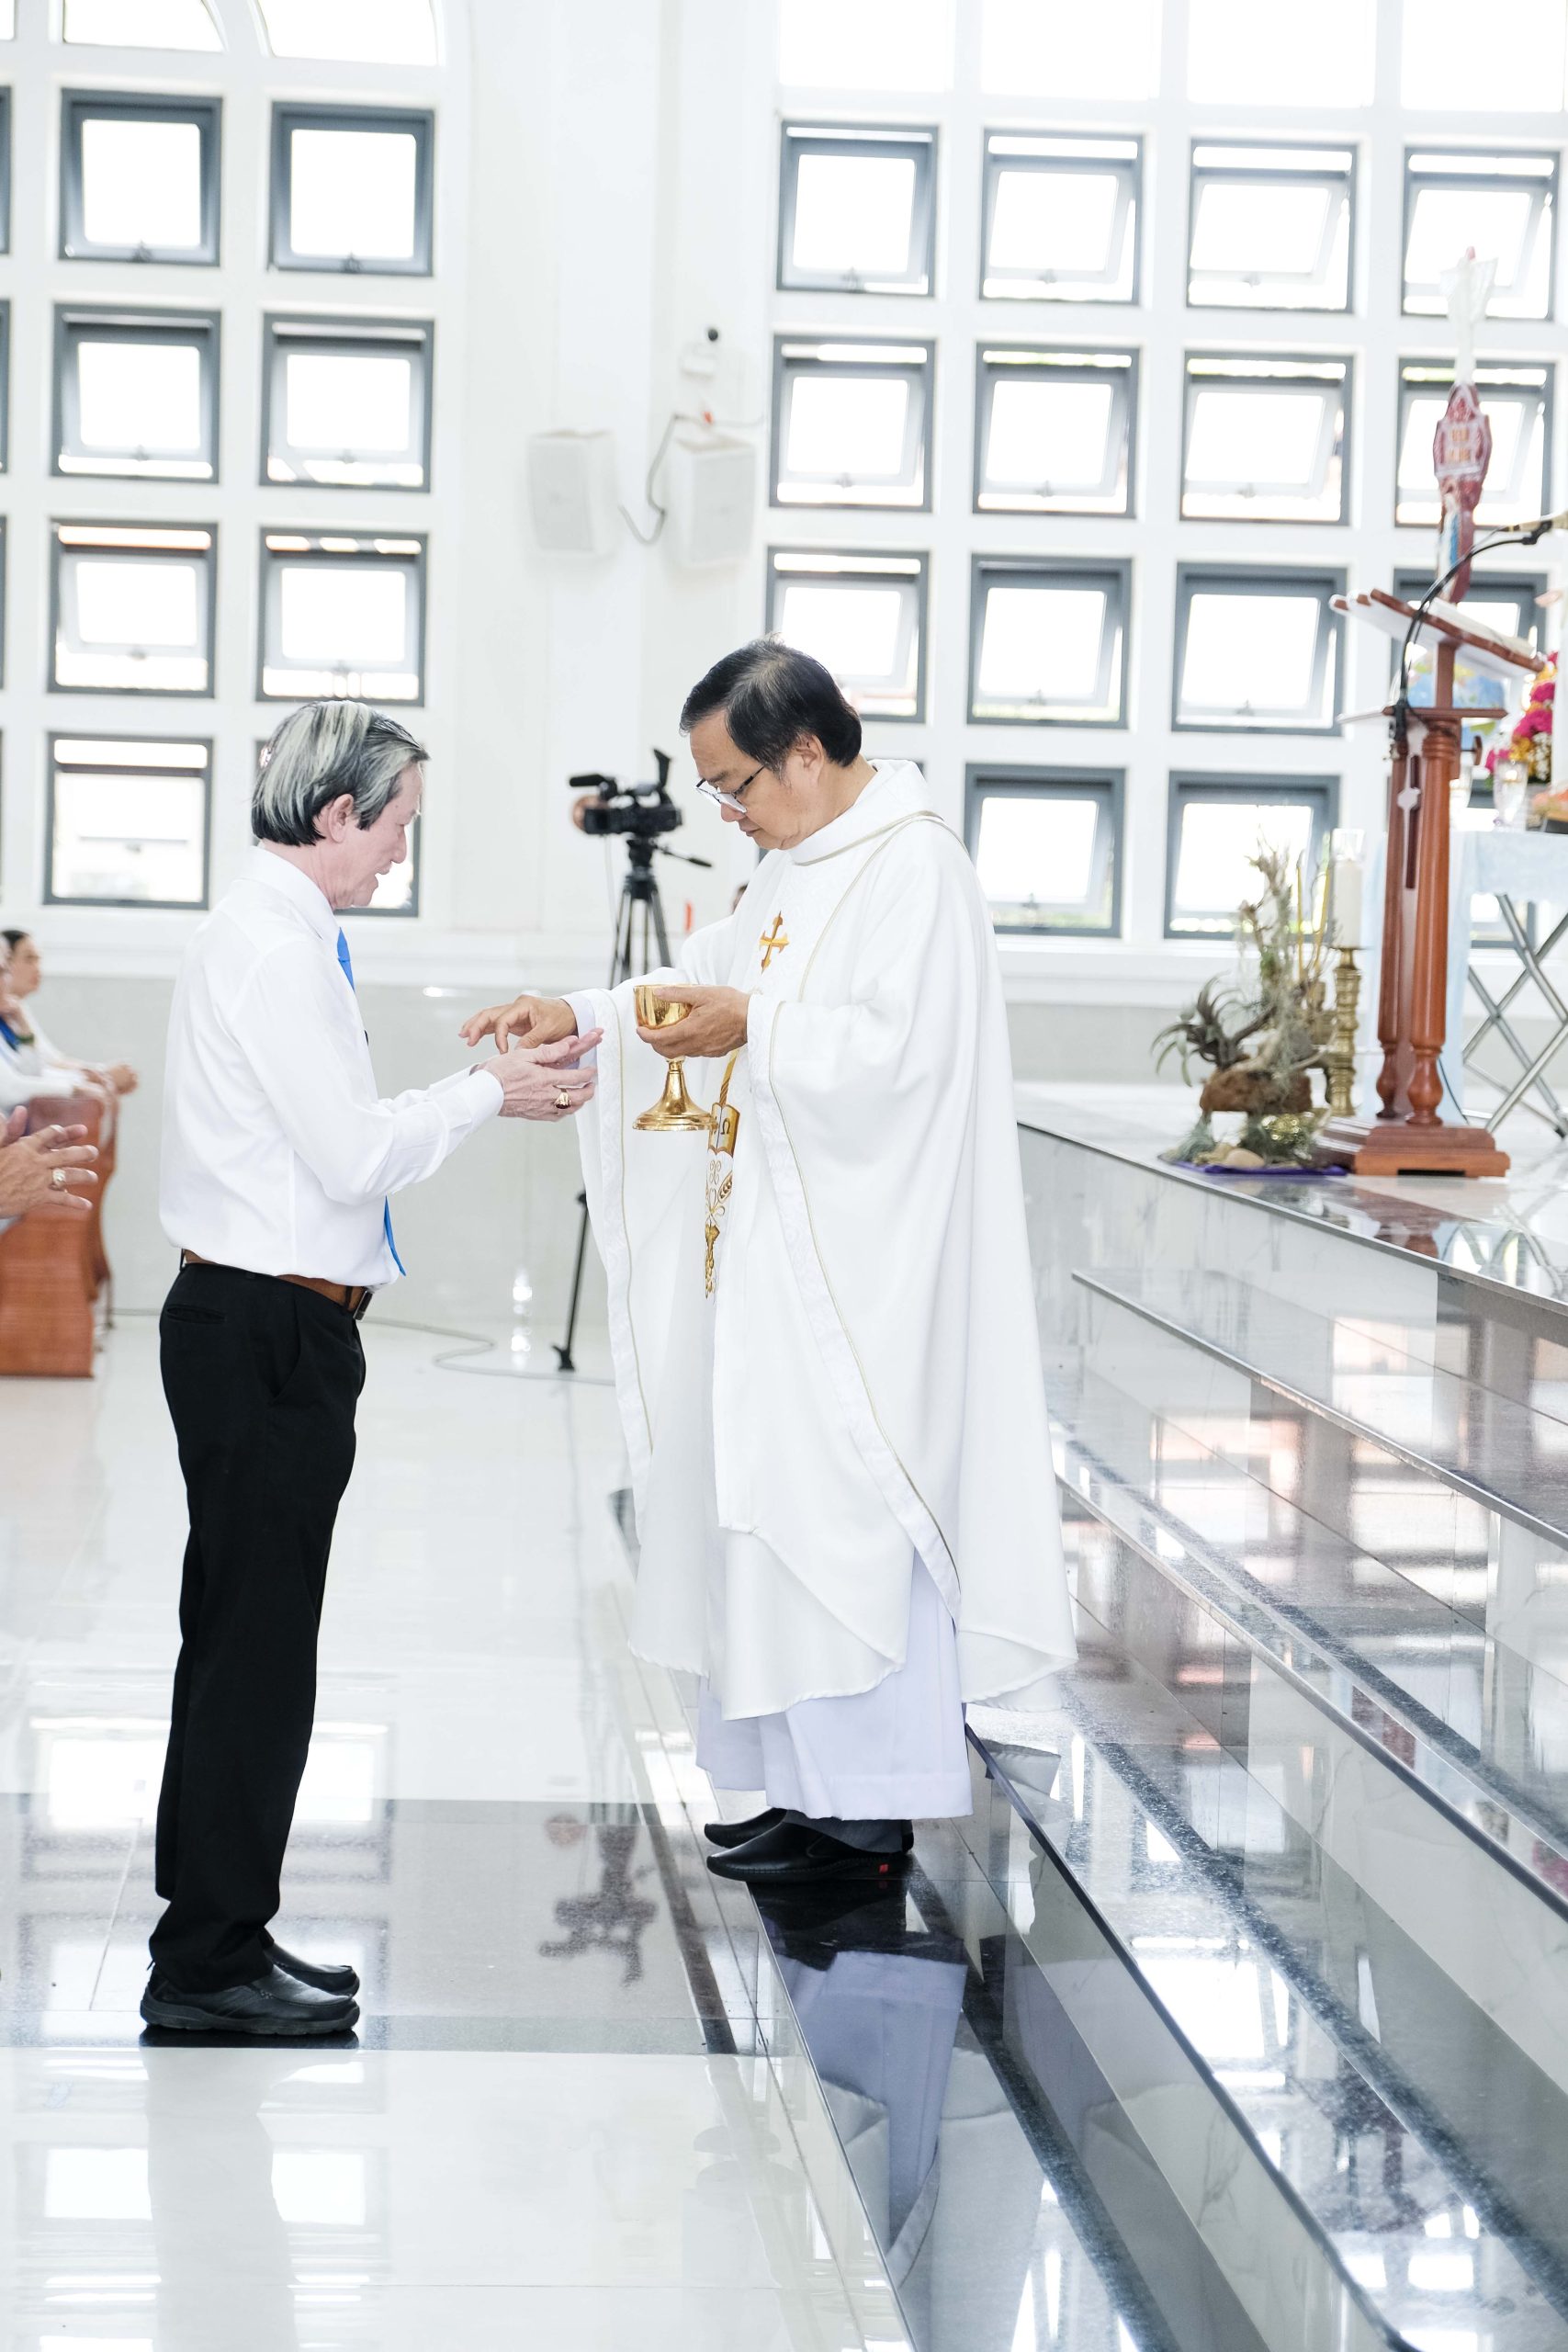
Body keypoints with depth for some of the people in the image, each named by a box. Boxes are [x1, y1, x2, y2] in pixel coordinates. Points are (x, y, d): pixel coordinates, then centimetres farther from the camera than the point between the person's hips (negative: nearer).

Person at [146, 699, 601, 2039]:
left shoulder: (277, 934, 15)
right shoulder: (275, 946, -16)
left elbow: (339, 1130, 17)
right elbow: (355, 1153, -19)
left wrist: (499, 1092, 12)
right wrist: (489, 1095, -5)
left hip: (259, 1324, 10)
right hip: (267, 1329, -10)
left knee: (242, 1636, 14)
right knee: (257, 1641, -4)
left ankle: (215, 1940, 23)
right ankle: (211, 1963, 3)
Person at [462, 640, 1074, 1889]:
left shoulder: (912, 869, -14)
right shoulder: (807, 862, 17)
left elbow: (902, 1048, -22)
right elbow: (716, 977, 22)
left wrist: (753, 1030, -20)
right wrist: (583, 1015, 9)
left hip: (866, 1259, -10)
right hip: (787, 1247, 10)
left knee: (842, 1513, -6)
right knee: (784, 1506, 11)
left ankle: (866, 1817, 1)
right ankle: (819, 1788, 18)